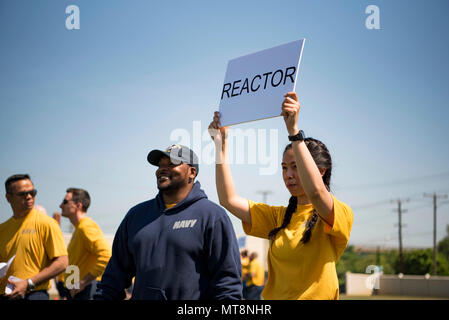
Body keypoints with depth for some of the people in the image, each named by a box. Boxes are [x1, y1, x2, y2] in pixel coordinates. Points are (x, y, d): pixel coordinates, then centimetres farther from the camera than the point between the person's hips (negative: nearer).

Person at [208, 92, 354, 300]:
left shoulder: (340, 214, -2)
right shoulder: (279, 217, 16)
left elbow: (315, 191, -22)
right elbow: (229, 200, 12)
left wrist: (294, 130, -22)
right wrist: (220, 145, 10)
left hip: (317, 296, -5)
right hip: (274, 295, 5)